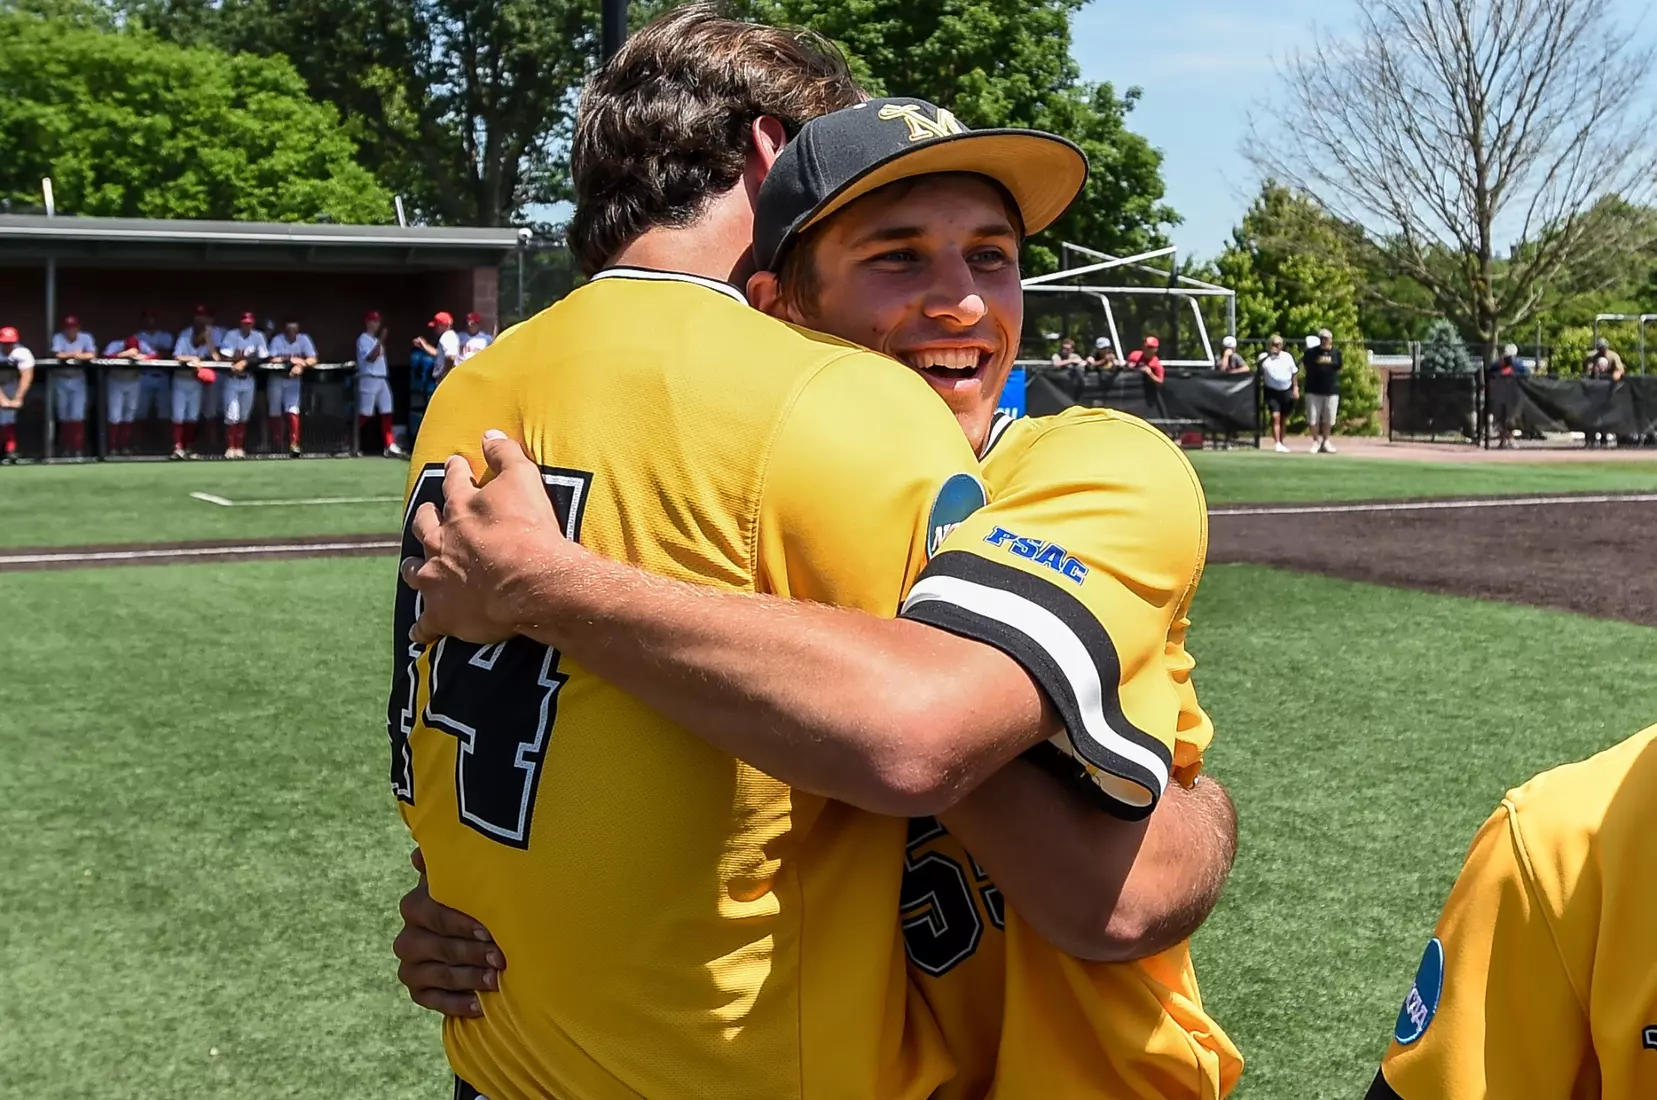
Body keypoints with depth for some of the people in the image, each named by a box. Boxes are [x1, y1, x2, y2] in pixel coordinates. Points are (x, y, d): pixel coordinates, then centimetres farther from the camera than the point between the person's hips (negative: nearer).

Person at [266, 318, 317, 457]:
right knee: (274, 412, 8)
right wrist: (294, 360, -24)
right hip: (276, 379, 0)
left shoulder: (303, 339, -10)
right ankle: (276, 444, 23)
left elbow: (313, 360, -16)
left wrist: (300, 365, -34)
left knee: (292, 411, -13)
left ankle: (294, 444, -15)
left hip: (293, 380, 0)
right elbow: (273, 360, -24)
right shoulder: (277, 340, -14)